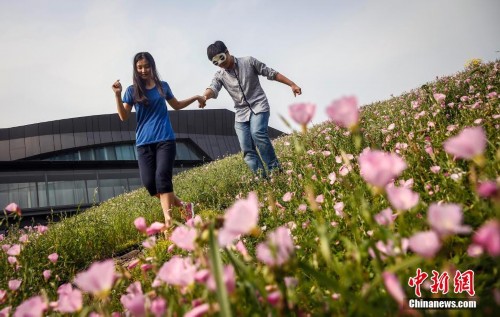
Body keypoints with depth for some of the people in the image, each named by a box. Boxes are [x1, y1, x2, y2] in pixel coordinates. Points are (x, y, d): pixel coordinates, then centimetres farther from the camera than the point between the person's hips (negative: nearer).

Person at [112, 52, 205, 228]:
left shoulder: (163, 86, 11)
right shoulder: (132, 90, 7)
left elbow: (176, 105, 29)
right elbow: (124, 116, 0)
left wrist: (195, 97, 25)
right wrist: (118, 95, -11)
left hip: (165, 139, -1)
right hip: (144, 142, 1)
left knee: (162, 177, -15)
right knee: (149, 182, -8)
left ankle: (168, 220, -15)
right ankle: (182, 206, 10)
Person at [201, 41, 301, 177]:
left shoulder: (248, 62, 0)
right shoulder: (219, 75, 6)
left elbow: (271, 73, 5)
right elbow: (213, 88, -15)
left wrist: (292, 84, 2)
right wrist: (205, 96, -40)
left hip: (259, 106, -4)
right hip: (241, 113, 4)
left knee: (257, 133, -31)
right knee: (247, 150, -9)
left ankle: (275, 170, -23)